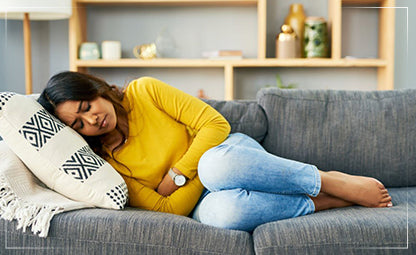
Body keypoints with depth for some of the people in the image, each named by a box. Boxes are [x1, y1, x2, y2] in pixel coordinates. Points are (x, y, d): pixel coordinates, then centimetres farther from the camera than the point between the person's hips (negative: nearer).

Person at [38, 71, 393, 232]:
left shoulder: (144, 91, -7)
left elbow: (216, 125, -9)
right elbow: (168, 210, -12)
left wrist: (176, 176, -14)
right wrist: (202, 171, -18)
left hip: (232, 150, 0)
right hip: (198, 203, 0)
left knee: (217, 165, -39)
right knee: (220, 211, -39)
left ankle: (330, 181, -18)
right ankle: (322, 202, -16)